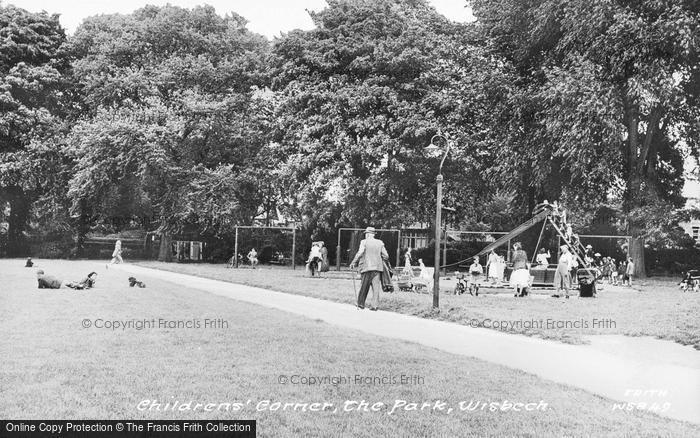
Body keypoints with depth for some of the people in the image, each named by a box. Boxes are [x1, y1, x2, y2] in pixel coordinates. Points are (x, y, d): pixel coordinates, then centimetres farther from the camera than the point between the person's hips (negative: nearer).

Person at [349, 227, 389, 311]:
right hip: (378, 267, 2)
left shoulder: (364, 242, -3)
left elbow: (359, 253, -13)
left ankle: (361, 304, 14)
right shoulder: (380, 243, 9)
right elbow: (386, 256, 6)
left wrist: (353, 263, -5)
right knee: (376, 286, 1)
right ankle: (374, 305, -5)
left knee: (364, 286, 8)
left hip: (367, 267, -2)